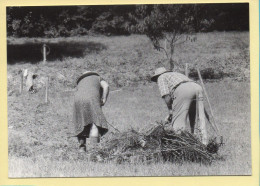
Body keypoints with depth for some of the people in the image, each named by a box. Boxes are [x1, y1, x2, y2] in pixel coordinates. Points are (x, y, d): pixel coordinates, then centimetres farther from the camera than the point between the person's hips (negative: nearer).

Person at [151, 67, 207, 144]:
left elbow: (166, 96, 5)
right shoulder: (177, 74, 43)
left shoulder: (161, 78, 22)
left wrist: (170, 111, 14)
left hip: (183, 91, -7)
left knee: (178, 122, -4)